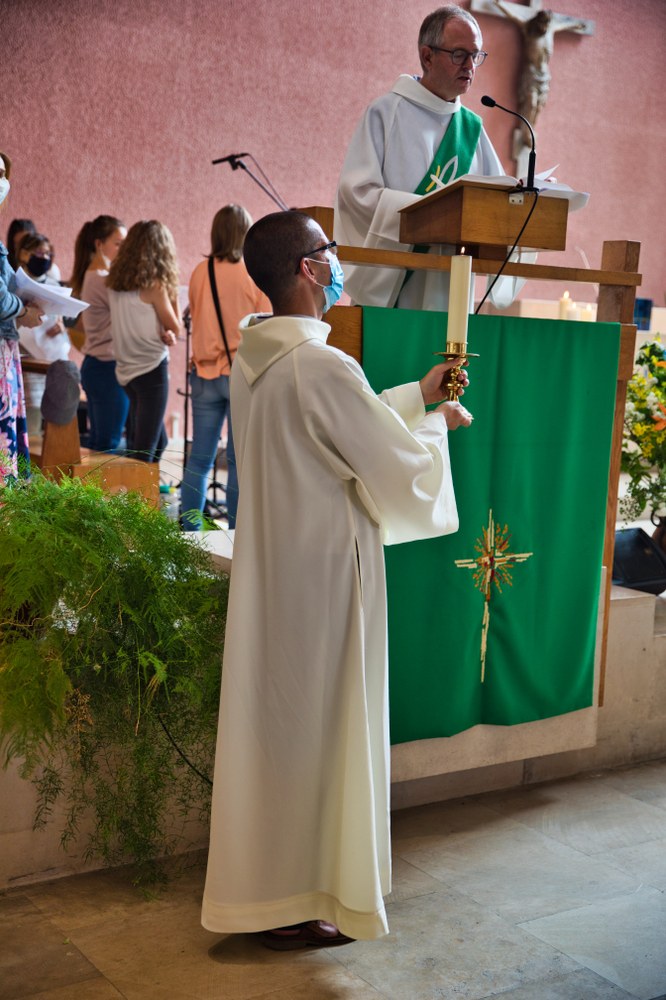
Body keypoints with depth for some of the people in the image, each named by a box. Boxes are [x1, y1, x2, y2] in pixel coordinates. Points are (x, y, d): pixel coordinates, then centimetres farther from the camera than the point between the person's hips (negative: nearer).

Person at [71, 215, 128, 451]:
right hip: (109, 368, -10)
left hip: (94, 365, 10)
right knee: (108, 445, -5)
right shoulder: (103, 281, -17)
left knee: (96, 441, 13)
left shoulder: (90, 276, 13)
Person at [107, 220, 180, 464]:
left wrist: (161, 333, 1)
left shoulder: (116, 284, 6)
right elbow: (175, 327, -5)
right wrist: (171, 292, -1)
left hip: (127, 370, 7)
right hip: (152, 368, -7)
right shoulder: (154, 285, -14)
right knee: (145, 448, -2)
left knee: (158, 442, 20)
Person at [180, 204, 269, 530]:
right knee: (239, 460, 2)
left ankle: (188, 530, 13)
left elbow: (195, 317, 12)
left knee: (199, 457, 10)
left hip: (205, 372, 4)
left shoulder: (200, 272, 1)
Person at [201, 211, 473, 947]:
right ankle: (297, 905, 20)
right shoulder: (324, 367, -24)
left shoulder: (253, 357, 5)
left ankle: (268, 878, 36)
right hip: (322, 577, -9)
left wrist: (416, 395, 19)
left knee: (275, 720, 19)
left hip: (270, 569, 9)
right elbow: (402, 469, -16)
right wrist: (437, 423, 4)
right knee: (317, 725, 5)